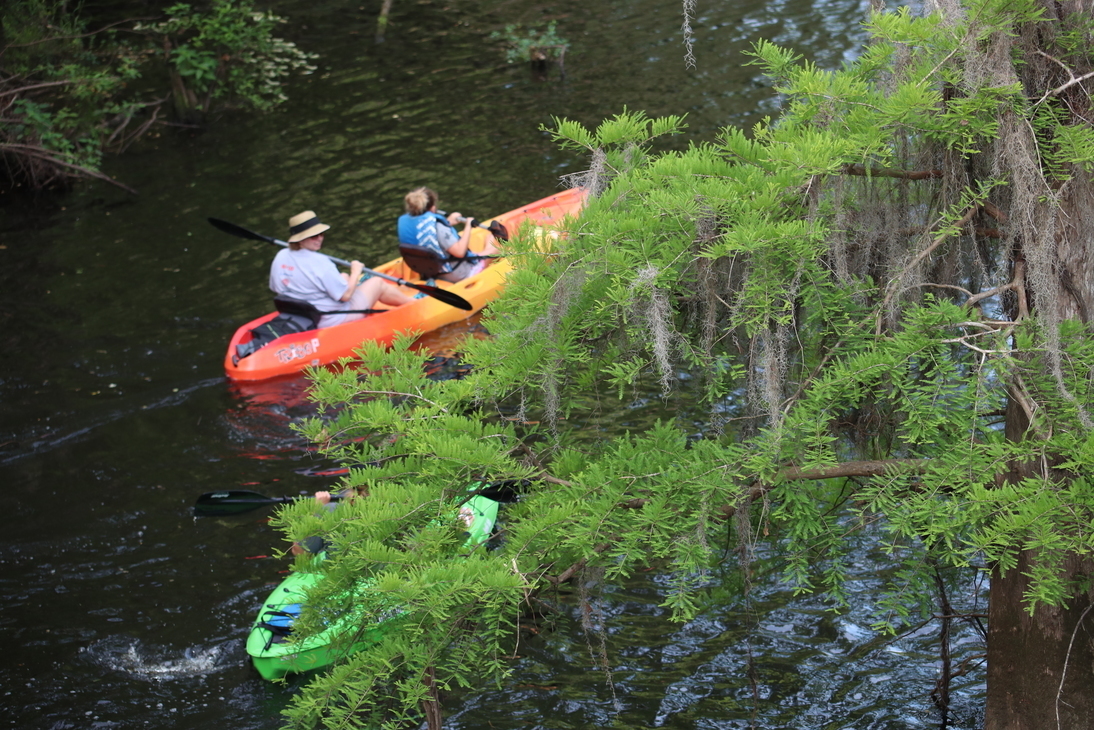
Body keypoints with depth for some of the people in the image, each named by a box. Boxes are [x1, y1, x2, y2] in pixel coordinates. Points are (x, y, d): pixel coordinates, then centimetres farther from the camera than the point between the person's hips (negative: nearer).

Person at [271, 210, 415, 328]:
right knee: (377, 282, 12)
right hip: (333, 321, -8)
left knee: (344, 277, 31)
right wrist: (356, 272, -5)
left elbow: (276, 289, 5)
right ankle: (412, 302, 38)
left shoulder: (280, 257, -9)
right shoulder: (320, 263, -30)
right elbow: (345, 295, -23)